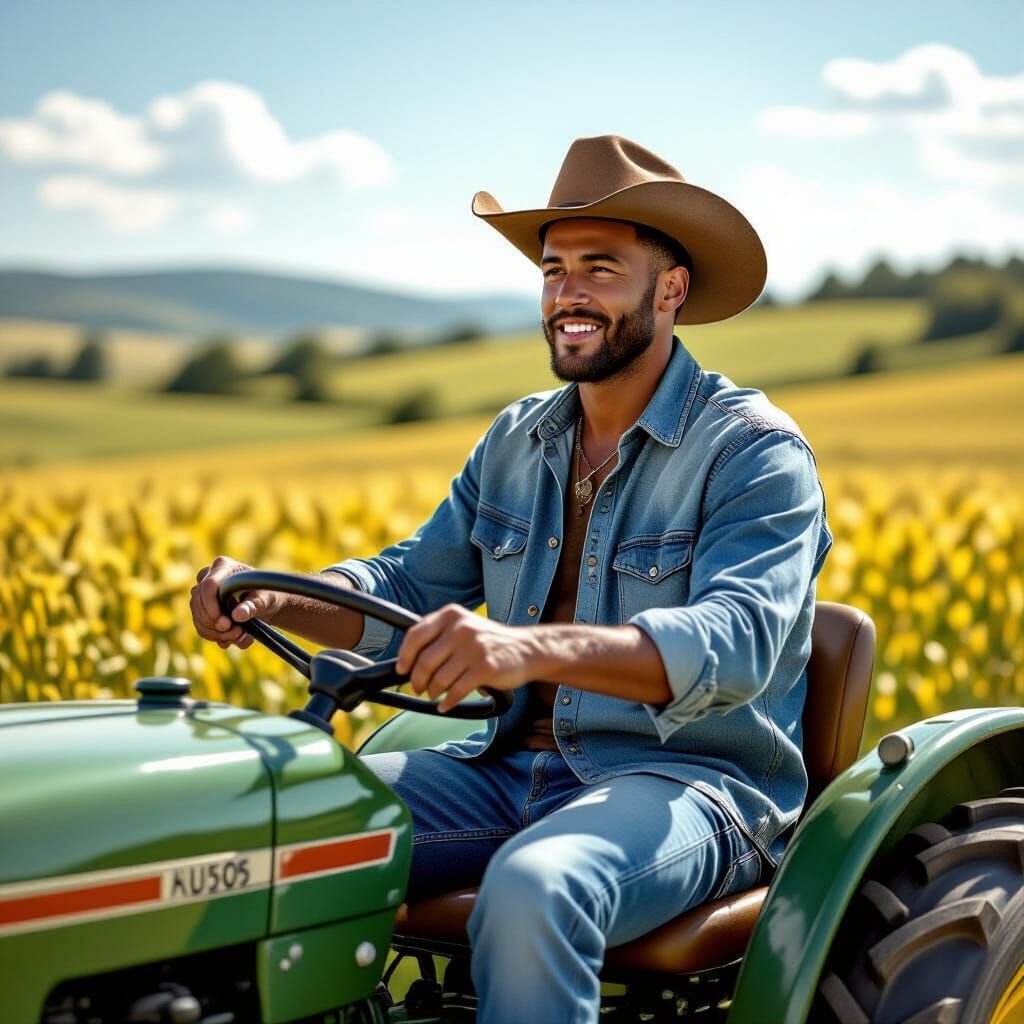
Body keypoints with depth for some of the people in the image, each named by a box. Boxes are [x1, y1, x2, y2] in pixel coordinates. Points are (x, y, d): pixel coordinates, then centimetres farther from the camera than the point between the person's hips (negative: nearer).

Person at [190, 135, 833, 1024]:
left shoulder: (754, 450, -9)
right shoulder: (516, 442, 13)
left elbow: (738, 641, -25)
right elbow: (412, 587, 12)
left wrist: (535, 647, -42)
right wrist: (272, 599, -10)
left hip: (689, 782, -6)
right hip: (515, 770, 6)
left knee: (533, 890, -38)